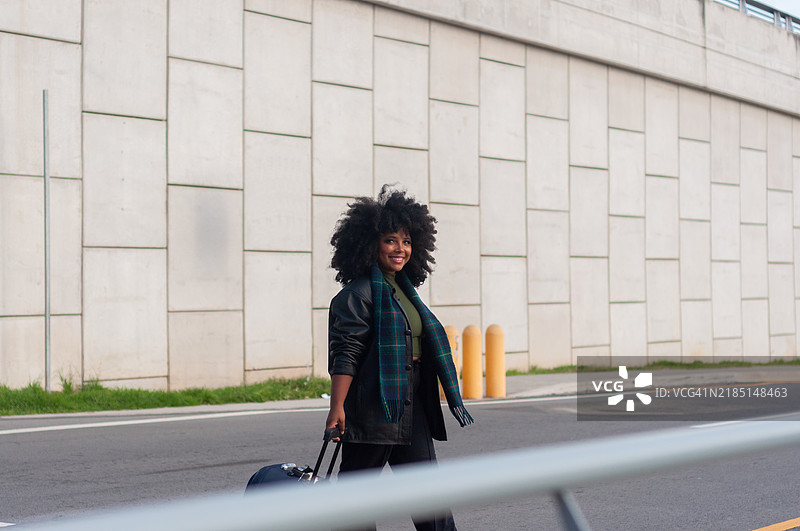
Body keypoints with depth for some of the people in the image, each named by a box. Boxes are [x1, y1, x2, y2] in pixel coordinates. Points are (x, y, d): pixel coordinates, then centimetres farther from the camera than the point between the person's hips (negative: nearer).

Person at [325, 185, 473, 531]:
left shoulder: (404, 290, 17)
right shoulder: (358, 293, -9)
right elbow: (345, 354, -16)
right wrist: (337, 407, -23)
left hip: (411, 408, 8)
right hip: (373, 408, -8)